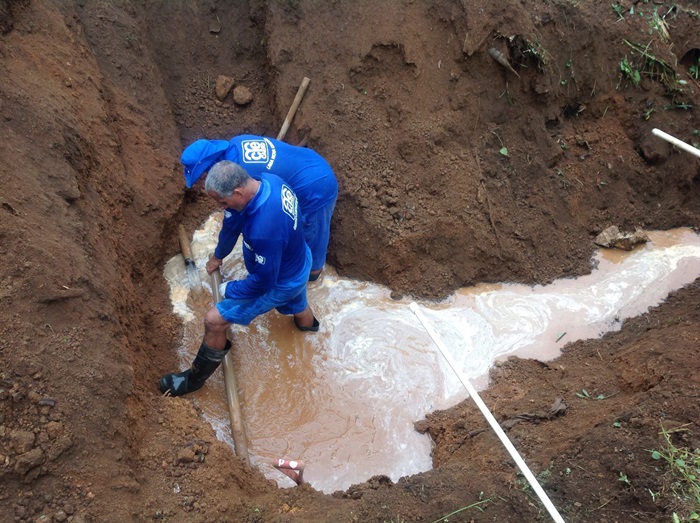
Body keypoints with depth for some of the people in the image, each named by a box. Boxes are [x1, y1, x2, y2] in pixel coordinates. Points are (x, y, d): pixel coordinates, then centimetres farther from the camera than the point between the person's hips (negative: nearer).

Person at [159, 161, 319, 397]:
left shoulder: (263, 230, -43)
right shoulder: (270, 180, -19)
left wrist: (230, 289, -11)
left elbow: (263, 281, -28)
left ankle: (196, 377, 22)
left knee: (214, 321, -1)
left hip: (280, 284, -7)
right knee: (297, 306, 40)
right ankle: (308, 323, 74)